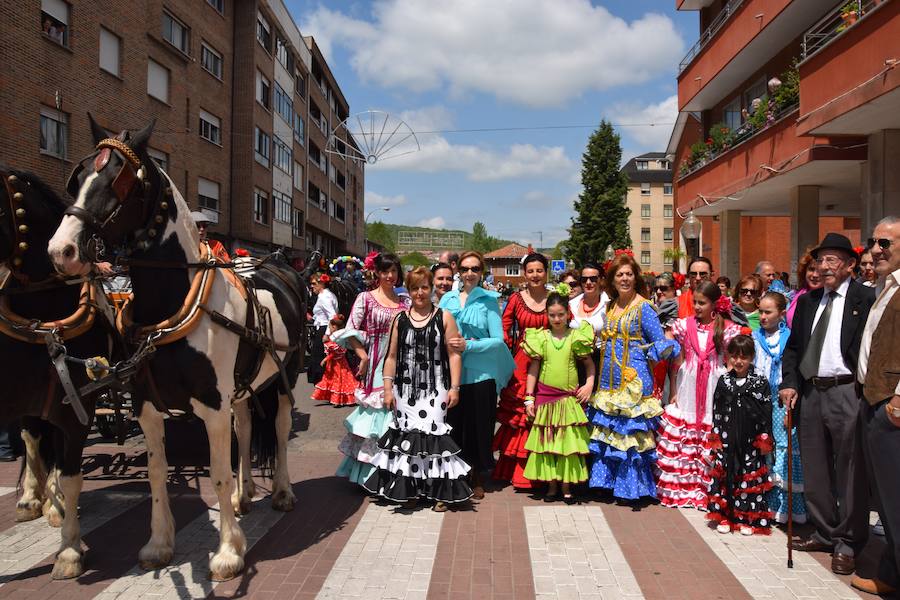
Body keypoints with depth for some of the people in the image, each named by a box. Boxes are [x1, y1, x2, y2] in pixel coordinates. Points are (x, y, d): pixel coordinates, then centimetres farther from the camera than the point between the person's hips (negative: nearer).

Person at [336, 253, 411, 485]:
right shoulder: (366, 298, 0)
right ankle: (369, 473, 12)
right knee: (374, 412, 0)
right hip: (375, 365, -3)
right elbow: (351, 331, -5)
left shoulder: (405, 301, 10)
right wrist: (363, 357, -12)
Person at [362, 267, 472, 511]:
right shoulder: (400, 320, 9)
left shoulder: (444, 317, 3)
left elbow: (454, 354, 0)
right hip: (405, 389, 2)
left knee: (434, 434, -6)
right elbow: (392, 356, 9)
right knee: (407, 437, 3)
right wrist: (388, 388, 3)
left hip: (435, 389, -2)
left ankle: (439, 491, 6)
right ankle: (411, 490, 18)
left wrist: (454, 387, -7)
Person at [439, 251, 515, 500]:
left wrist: (468, 345, -16)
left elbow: (498, 340, -6)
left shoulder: (488, 300, -1)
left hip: (481, 374, -2)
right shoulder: (448, 298, 7)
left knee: (479, 425, 6)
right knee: (454, 424, 6)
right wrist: (450, 343, -9)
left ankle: (477, 478, 24)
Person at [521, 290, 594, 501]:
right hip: (545, 397, 1)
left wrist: (589, 384, -8)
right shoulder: (541, 338, 0)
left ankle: (566, 486, 15)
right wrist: (529, 398, 0)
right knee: (546, 441, 6)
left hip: (570, 398, 0)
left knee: (569, 441, 3)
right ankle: (552, 485, 17)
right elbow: (533, 369, 2)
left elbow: (589, 364, 7)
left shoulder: (576, 337, -1)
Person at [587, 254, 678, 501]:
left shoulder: (643, 307, -7)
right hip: (609, 379, 7)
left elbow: (659, 343, -9)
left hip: (634, 378, -6)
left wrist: (667, 347, -27)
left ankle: (633, 486, 10)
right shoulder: (610, 307, 11)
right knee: (606, 430, 11)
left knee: (630, 431, -2)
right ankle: (608, 480, 23)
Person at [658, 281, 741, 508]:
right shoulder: (684, 325, 5)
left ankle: (707, 490, 11)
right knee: (679, 438, 3)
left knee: (711, 441, -3)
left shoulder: (726, 329, 0)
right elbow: (676, 361, 7)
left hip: (714, 387, -2)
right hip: (687, 386, 2)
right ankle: (680, 489, 16)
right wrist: (672, 392, 4)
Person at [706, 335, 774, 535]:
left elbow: (766, 412, -1)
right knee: (724, 476, 4)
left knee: (750, 478, 3)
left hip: (751, 442, -2)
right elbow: (716, 411, 8)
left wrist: (764, 439, -4)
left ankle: (748, 519, 15)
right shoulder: (724, 381, 6)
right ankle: (725, 517, 15)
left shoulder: (761, 382, -1)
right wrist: (716, 437, 5)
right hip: (727, 440, 2)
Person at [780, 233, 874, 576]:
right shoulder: (808, 301, 13)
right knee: (815, 470, 15)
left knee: (850, 472, 3)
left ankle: (848, 544, 17)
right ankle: (825, 534, 31)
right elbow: (793, 347, 15)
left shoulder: (865, 299, -6)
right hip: (810, 392, 6)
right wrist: (790, 383, 4)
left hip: (848, 394, -6)